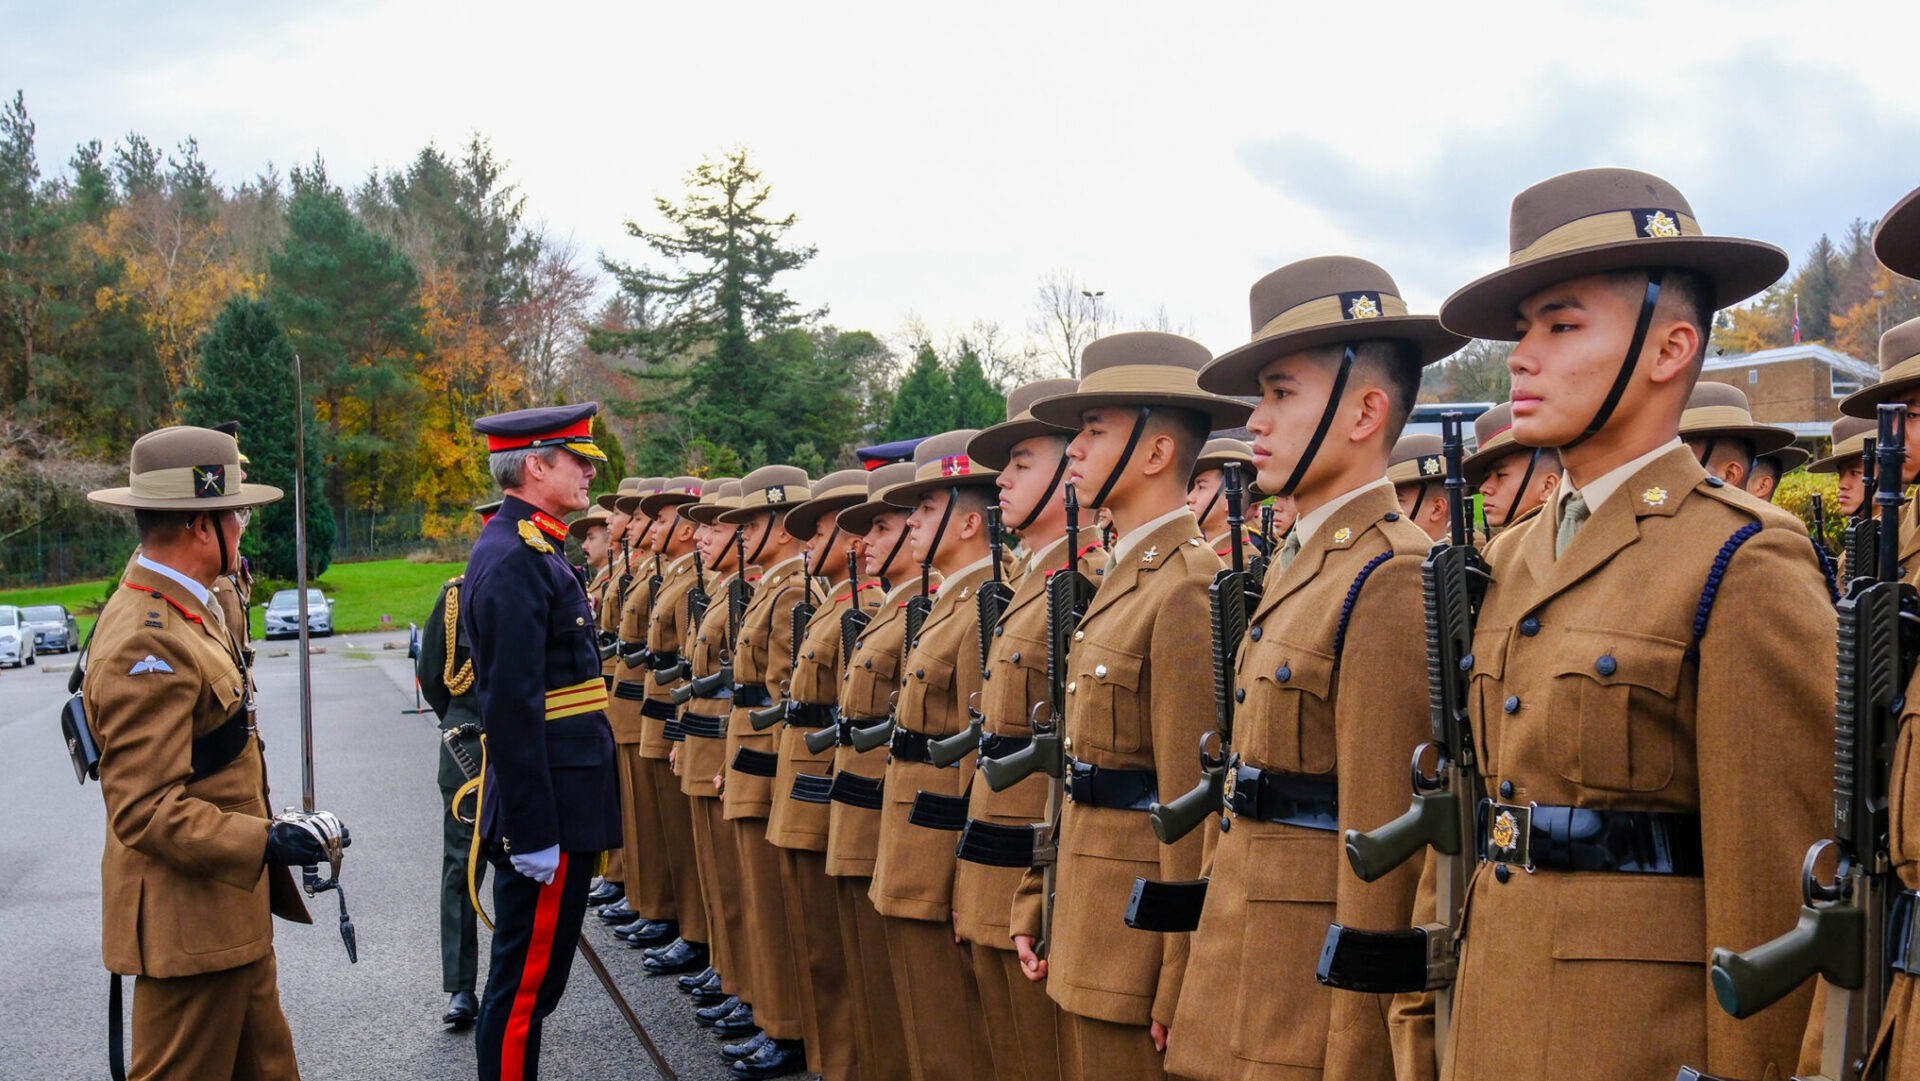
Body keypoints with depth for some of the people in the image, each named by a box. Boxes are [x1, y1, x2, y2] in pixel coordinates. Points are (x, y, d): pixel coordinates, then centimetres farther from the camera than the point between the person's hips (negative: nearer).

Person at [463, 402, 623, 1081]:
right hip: (547, 808, -10)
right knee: (526, 980, -1)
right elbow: (512, 708, -23)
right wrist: (532, 832, -23)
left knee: (531, 978, 17)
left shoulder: (534, 550, 15)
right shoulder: (514, 561, -18)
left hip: (560, 802, 10)